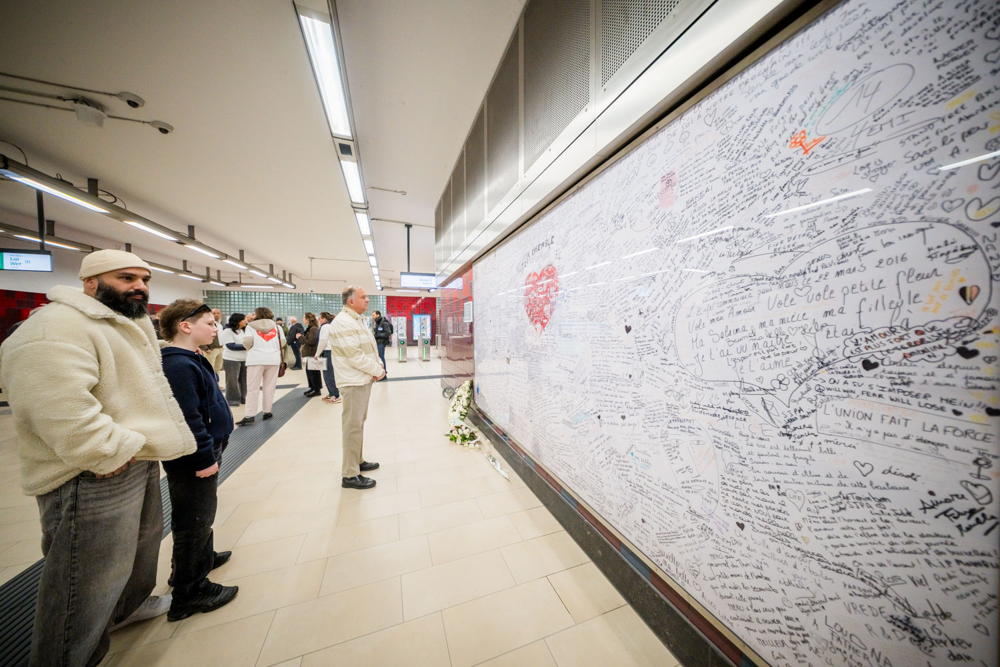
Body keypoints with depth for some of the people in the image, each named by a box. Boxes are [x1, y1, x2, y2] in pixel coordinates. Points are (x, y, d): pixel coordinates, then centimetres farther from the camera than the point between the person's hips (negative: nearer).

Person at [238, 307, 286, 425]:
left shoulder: (251, 326, 6)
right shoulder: (276, 326, 11)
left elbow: (247, 341, -5)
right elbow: (283, 342, 5)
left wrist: (250, 349, 15)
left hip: (256, 359, -2)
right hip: (273, 359, 2)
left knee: (252, 388, 1)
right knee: (269, 387, 8)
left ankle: (250, 416, -1)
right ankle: (267, 412, 12)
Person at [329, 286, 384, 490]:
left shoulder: (356, 320, 16)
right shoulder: (343, 323, -17)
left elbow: (370, 349, 17)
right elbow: (354, 356, -22)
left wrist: (379, 367, 3)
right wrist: (377, 371, -13)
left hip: (364, 379, 10)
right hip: (354, 382, -10)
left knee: (358, 423, 19)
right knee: (353, 426, -2)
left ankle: (358, 461, 33)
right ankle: (350, 475, 9)